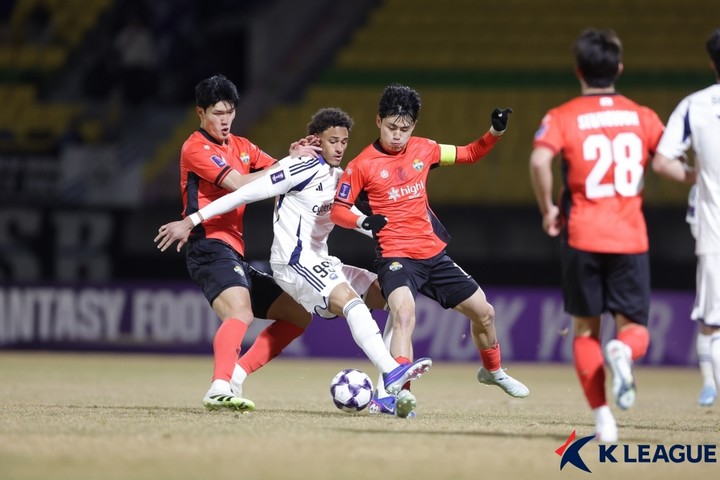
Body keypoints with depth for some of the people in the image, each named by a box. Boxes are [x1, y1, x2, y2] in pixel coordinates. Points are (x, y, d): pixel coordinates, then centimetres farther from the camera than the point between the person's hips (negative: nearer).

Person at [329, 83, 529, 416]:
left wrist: (496, 132, 2)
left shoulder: (423, 149, 5)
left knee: (483, 311, 14)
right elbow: (337, 210, -4)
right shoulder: (362, 165, -8)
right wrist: (363, 221, -24)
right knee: (404, 312, -34)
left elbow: (469, 154, 17)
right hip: (395, 256, -6)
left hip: (434, 254, 6)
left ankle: (492, 371, 42)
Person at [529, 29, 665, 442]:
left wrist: (548, 209, -6)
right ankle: (624, 351, -31)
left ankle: (603, 418, 0)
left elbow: (540, 159, -18)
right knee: (635, 329, 7)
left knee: (585, 330, 13)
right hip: (631, 237, 1)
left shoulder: (562, 117, 0)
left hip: (582, 237, -1)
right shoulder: (642, 117, 7)